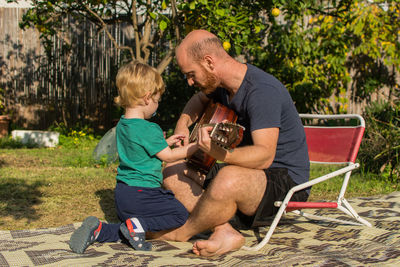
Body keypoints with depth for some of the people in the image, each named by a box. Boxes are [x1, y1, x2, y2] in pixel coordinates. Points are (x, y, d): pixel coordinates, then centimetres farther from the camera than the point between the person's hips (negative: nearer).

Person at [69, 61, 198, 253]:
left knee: (127, 233, 22)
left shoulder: (122, 125, 8)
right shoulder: (149, 129, -18)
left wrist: (165, 142, 25)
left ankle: (98, 231, 0)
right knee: (180, 214, 4)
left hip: (122, 193, 9)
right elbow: (169, 156, -7)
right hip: (141, 193, -8)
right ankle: (139, 224, -12)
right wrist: (196, 146, 3)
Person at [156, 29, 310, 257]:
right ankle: (225, 232, -16)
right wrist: (183, 123, 10)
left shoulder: (262, 90, -24)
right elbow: (200, 100, 30)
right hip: (248, 172, 10)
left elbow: (264, 156, -34)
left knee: (229, 180, -39)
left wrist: (217, 152, -50)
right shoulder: (221, 84, 5)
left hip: (287, 181, -9)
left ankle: (182, 233, -9)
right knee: (174, 171, 3)